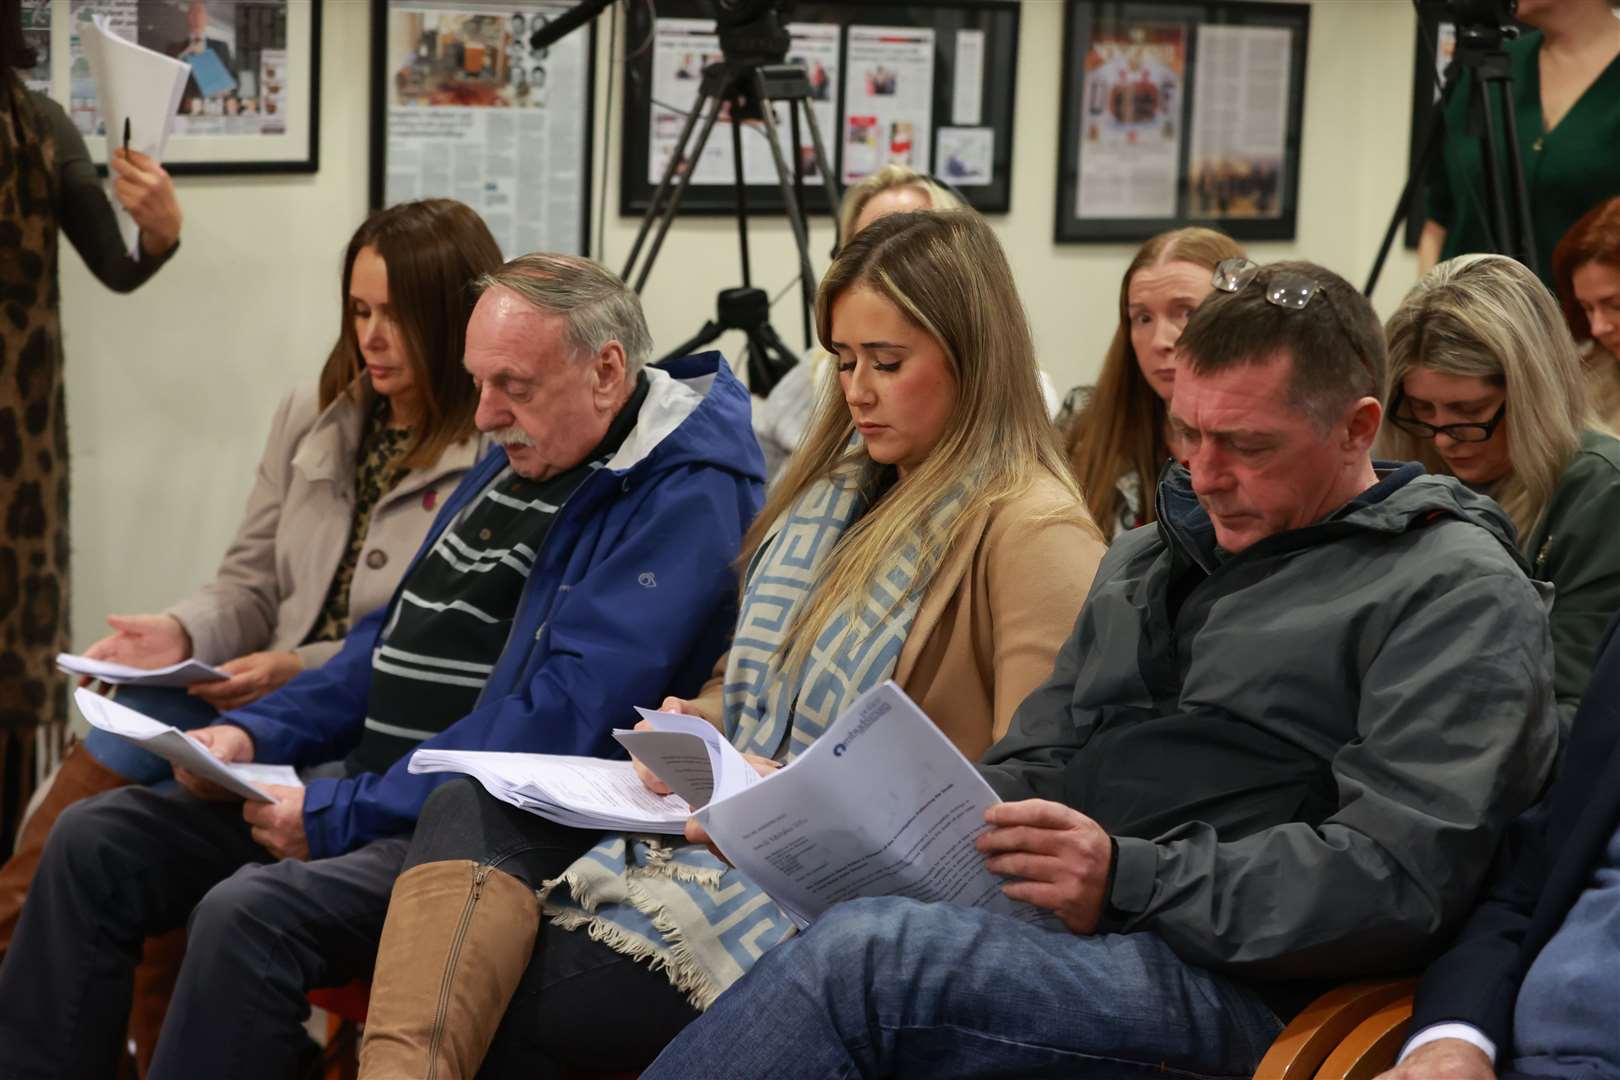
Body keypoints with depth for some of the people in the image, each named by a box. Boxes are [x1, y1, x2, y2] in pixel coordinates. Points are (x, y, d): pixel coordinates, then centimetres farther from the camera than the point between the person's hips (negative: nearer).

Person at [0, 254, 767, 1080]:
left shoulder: (684, 497, -14)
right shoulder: (523, 454, 16)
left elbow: (564, 717, -22)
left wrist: (343, 815, -21)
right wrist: (258, 732, 6)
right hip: (368, 778, 10)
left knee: (247, 913, -32)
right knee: (92, 842, 0)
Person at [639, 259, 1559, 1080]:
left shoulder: (1459, 593, 1)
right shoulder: (1147, 560, 26)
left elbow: (1399, 876, -11)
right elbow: (1032, 768, 28)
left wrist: (1132, 879, -19)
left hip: (1234, 986, -7)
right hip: (1049, 942, 7)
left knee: (860, 953, -31)